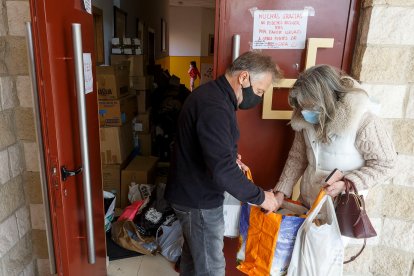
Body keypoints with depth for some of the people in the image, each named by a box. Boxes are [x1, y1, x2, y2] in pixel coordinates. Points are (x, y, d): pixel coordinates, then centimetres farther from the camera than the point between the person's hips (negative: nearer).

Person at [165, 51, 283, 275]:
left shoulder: (212, 94, 7)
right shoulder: (214, 106, -28)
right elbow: (223, 171, -32)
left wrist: (231, 158, 8)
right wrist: (260, 197, -19)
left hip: (192, 191, 10)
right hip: (199, 199, -10)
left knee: (194, 252, 26)